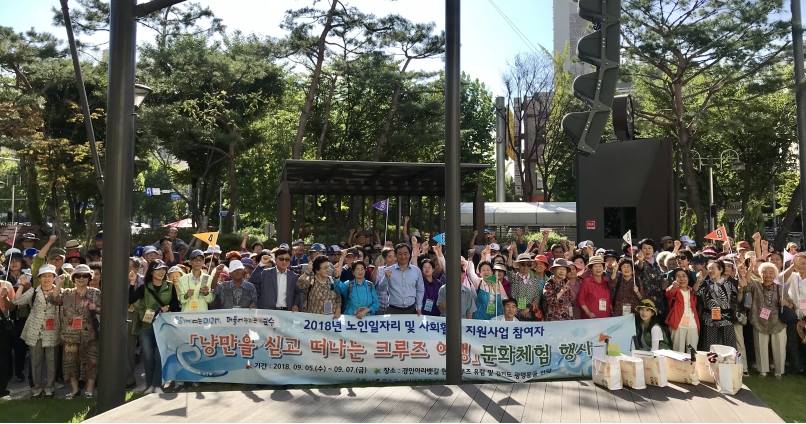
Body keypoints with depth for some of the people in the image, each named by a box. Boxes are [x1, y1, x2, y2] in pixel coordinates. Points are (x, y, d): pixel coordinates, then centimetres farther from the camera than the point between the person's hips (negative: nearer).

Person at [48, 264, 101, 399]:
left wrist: (95, 308, -19)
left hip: (90, 334, -2)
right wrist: (59, 283, -15)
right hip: (71, 334, 2)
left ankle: (89, 389, 9)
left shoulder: (96, 293, 3)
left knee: (91, 361, 0)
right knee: (70, 361, 6)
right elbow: (53, 299, -8)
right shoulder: (67, 293, 9)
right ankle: (74, 389, 18)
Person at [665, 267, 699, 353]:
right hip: (679, 325, -5)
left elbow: (695, 307, 23)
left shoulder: (692, 291, 15)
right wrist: (673, 287, -49)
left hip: (693, 325, 5)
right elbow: (668, 294, -28)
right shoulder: (674, 290, -2)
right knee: (679, 352, -5)